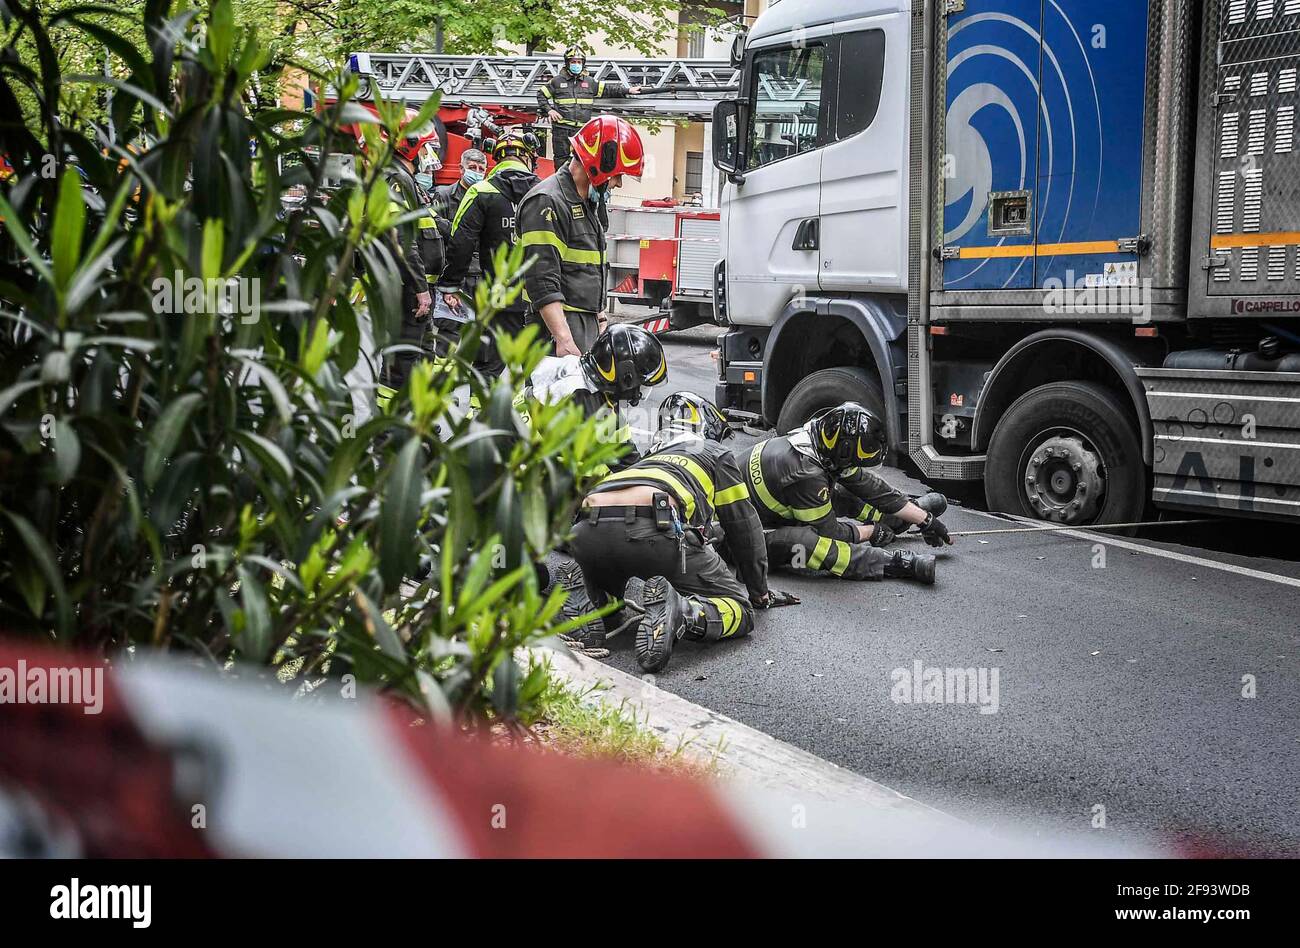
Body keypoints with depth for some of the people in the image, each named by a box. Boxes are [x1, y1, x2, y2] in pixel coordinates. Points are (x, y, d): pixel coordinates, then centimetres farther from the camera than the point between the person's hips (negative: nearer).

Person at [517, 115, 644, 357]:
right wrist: (564, 340, -30)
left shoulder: (589, 205, 19)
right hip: (558, 328, -10)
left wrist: (601, 324, 23)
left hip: (588, 328, 10)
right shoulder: (547, 203, -14)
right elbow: (542, 283, -23)